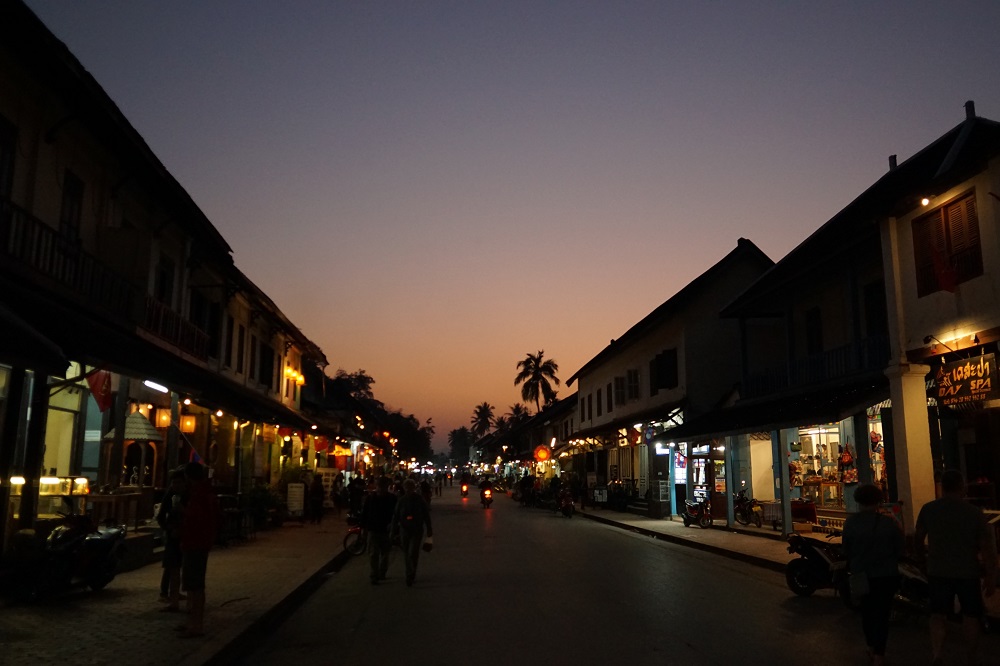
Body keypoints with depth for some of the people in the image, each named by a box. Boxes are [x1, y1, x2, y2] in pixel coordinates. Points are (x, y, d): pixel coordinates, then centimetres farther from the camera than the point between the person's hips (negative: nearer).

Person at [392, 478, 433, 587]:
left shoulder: (420, 500, -3)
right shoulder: (401, 501, 2)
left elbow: (426, 516, 3)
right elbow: (396, 516, 5)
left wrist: (429, 530, 3)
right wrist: (394, 530, 0)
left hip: (417, 532, -3)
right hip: (404, 530, 3)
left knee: (413, 554, -14)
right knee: (406, 554, 11)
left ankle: (410, 576, -8)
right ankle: (411, 575, 26)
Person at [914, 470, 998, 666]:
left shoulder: (928, 509, -5)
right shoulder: (974, 512, -12)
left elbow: (918, 537, 6)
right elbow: (987, 546, -13)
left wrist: (920, 555, 26)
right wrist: (991, 576, -6)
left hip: (937, 571, 1)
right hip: (967, 572, -1)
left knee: (938, 614, 9)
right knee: (970, 615, 17)